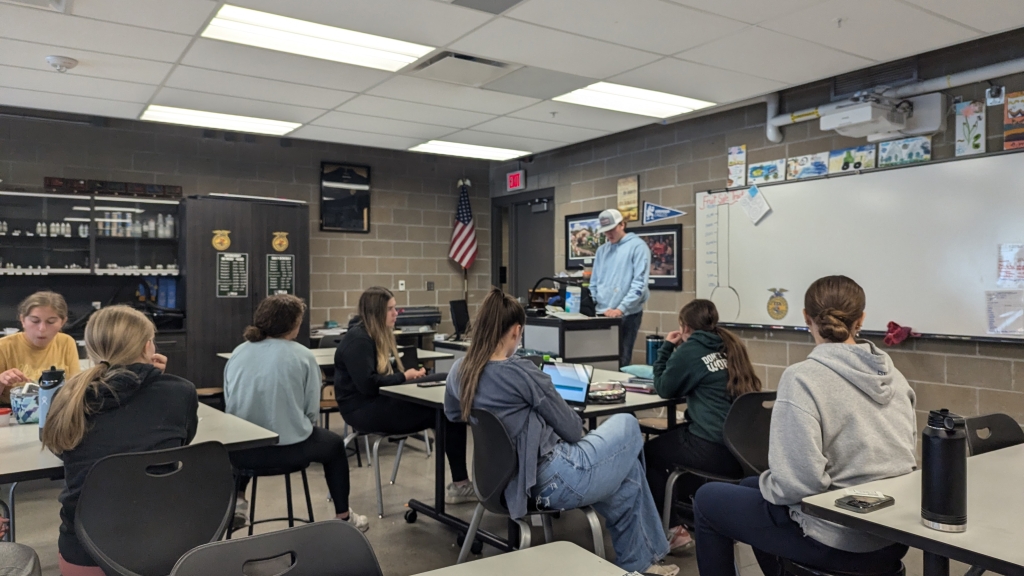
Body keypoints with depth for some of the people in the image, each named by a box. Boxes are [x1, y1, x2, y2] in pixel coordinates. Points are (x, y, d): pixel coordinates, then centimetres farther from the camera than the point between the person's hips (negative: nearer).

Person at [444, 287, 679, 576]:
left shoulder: (459, 370, -1)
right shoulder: (519, 371, -23)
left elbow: (451, 414, 22)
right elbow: (572, 430, -11)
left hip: (516, 483, 8)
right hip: (556, 479, -8)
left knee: (628, 470, 24)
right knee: (627, 425, 17)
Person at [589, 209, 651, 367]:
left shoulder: (637, 246, -5)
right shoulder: (602, 250, 14)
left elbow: (639, 282, -13)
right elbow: (594, 282, 16)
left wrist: (621, 308, -19)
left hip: (627, 314, -5)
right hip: (602, 313, 5)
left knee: (621, 359, -1)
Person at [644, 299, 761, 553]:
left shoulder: (690, 349, -7)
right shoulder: (731, 345, 13)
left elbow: (664, 389, 4)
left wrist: (667, 348, 12)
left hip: (715, 450, -8)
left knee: (647, 452, 15)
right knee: (670, 438, 29)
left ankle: (674, 530, 15)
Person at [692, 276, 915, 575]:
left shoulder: (802, 377, -20)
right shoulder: (892, 374, 1)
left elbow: (798, 483, -26)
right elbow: (907, 451, 11)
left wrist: (768, 482, -4)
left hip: (839, 542, -7)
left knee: (707, 499, 13)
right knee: (750, 486, 27)